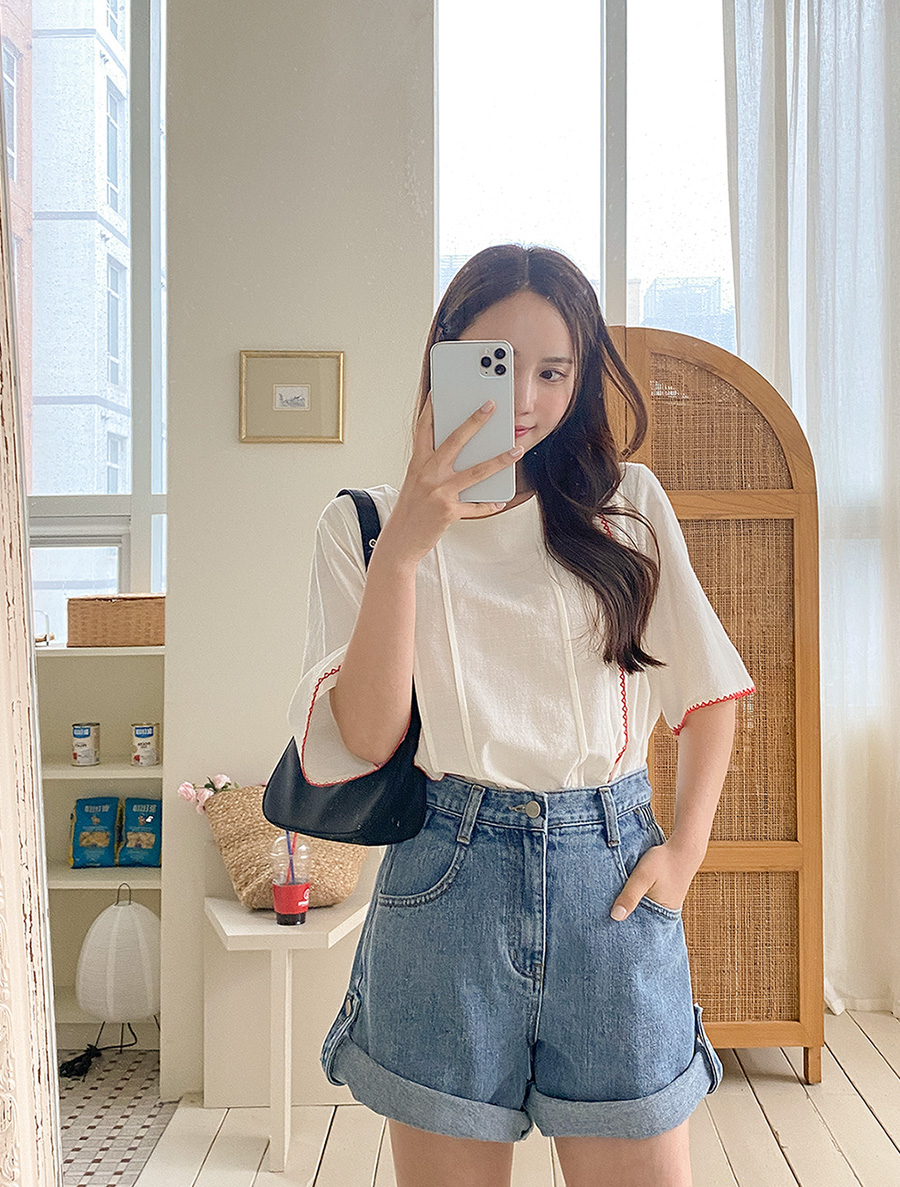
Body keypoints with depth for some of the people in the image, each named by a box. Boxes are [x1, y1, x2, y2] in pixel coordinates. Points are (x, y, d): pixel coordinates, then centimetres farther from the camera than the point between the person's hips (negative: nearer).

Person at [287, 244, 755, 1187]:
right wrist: (404, 546, -17)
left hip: (612, 884, 1)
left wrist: (685, 847, 2)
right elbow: (365, 739, -8)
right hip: (445, 881, -1)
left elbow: (708, 688, 14)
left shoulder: (627, 505, 7)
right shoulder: (365, 522, 3)